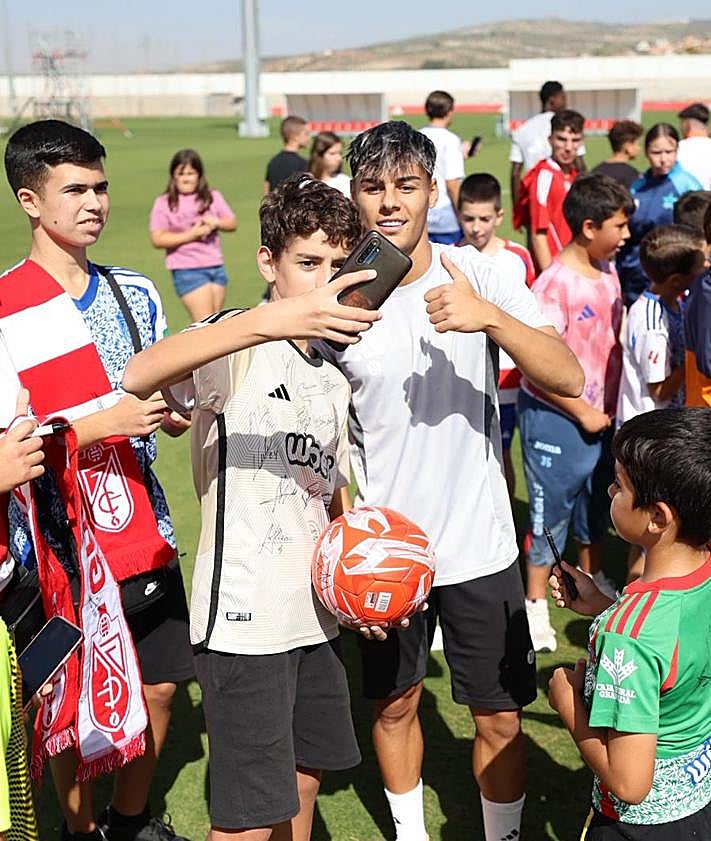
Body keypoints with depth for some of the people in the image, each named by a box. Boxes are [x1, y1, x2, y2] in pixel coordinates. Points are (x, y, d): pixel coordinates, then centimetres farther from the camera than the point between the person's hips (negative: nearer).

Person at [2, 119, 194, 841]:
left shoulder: (134, 293, 7)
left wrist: (177, 407, -6)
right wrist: (106, 421, -23)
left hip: (147, 543, 6)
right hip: (66, 555, -6)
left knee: (158, 687, 15)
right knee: (75, 711, 9)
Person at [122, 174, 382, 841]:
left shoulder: (334, 371, 11)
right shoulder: (239, 341, -14)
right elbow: (140, 375, -37)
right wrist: (279, 318, -51)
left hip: (314, 610, 8)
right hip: (244, 617, -8)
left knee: (303, 783, 19)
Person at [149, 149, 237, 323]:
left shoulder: (213, 197, 10)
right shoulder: (164, 203, -3)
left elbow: (232, 223, 11)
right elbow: (157, 239, -10)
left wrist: (216, 222, -11)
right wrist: (192, 234, -16)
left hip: (216, 267, 5)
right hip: (187, 270, -5)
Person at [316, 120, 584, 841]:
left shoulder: (476, 275, -10)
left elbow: (569, 379, -20)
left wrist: (488, 317, -36)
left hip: (479, 545, -1)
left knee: (500, 717, 9)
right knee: (394, 705, 18)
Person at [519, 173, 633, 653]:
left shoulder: (607, 271, 3)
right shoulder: (556, 284, -21)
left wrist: (611, 405, 6)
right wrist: (584, 413, -16)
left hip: (599, 416, 7)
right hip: (556, 419, -7)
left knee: (596, 505, 21)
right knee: (551, 514, 5)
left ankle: (592, 580, 41)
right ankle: (536, 605, 20)